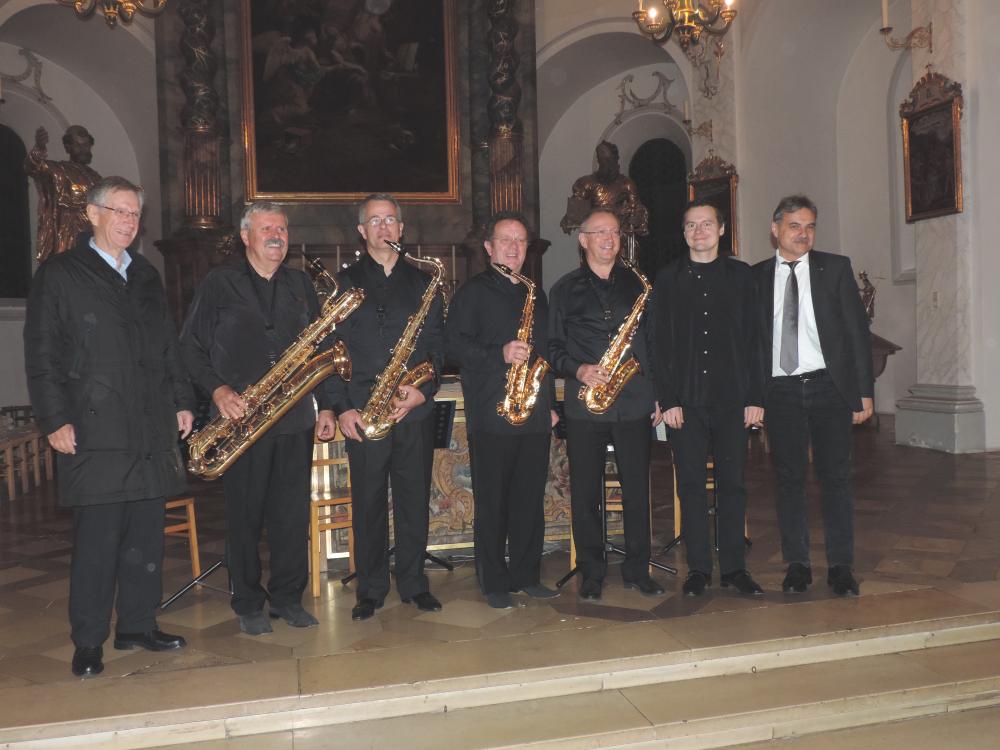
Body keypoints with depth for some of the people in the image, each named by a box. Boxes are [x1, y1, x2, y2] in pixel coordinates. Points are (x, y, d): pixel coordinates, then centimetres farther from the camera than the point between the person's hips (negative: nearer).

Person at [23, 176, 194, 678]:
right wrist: (55, 420, -11)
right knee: (96, 539, -2)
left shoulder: (146, 276, 18)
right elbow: (42, 355, -4)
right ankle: (89, 642, 11)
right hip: (95, 432, -5)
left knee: (146, 536, 9)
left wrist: (182, 401, 11)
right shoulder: (59, 274, 1)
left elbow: (168, 345, 19)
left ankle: (138, 625, 21)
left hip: (152, 430, 5)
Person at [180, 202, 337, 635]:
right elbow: (190, 347, 0)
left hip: (296, 418, 3)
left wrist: (325, 406, 9)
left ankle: (288, 597, 21)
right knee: (244, 514, 4)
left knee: (293, 513, 6)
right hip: (242, 418, -3)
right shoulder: (220, 283, 3)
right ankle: (248, 605, 17)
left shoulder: (300, 285, 14)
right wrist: (218, 390, -14)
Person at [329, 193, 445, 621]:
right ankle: (370, 589, 17)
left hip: (415, 411, 2)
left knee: (414, 498, 7)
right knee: (368, 501, 4)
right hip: (362, 415, -1)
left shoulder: (422, 282, 12)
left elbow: (437, 345, 9)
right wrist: (341, 406, -6)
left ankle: (413, 583, 20)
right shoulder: (344, 282, 7)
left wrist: (424, 390, -7)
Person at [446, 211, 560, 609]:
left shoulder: (536, 294, 20)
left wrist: (551, 402, 17)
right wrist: (500, 354, -21)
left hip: (536, 415, 5)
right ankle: (494, 583, 10)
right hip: (492, 416, -5)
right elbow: (456, 344, -9)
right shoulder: (472, 292, 2)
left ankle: (527, 576, 21)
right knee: (492, 502, 1)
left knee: (531, 499, 9)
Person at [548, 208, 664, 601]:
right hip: (584, 403, -1)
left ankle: (637, 569, 18)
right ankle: (591, 572, 15)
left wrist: (658, 394, 7)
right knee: (586, 491, 3)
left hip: (635, 402, 1)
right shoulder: (564, 289, 8)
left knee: (637, 489, 4)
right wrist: (578, 370, -12)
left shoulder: (637, 284, 12)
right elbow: (553, 345, 6)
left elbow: (653, 340, 12)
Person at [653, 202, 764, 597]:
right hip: (685, 400, 0)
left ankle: (734, 566, 16)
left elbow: (752, 339, 6)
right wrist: (667, 399, -6)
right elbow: (661, 343, 2)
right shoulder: (668, 279, 6)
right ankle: (698, 568, 14)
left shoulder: (740, 275, 8)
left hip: (732, 397, 1)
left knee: (732, 483, 5)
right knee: (691, 485, 4)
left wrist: (755, 397, -1)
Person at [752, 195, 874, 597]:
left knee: (835, 476, 2)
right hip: (780, 390, 1)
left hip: (829, 386, 0)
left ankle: (841, 566, 12)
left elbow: (858, 330, 3)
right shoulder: (756, 277, 6)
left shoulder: (836, 268, 5)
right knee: (789, 478, 5)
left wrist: (864, 390, -2)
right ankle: (797, 564, 16)